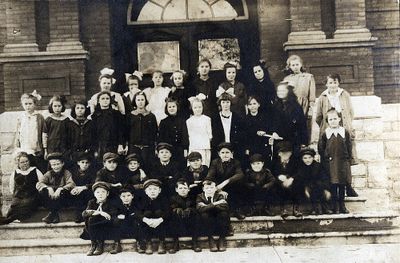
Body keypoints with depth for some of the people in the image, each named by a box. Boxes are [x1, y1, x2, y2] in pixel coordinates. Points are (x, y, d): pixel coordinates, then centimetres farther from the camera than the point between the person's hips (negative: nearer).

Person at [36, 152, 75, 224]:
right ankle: (55, 215, -25)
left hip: (62, 199, -2)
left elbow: (72, 184, -17)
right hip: (51, 199, 2)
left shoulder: (66, 173, 0)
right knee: (42, 192, -25)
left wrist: (60, 189, -34)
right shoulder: (49, 174, 7)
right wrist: (48, 188, -28)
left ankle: (51, 214, -25)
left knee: (64, 192, -33)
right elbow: (38, 184, -8)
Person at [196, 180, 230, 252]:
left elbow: (225, 207, -25)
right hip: (208, 226, 0)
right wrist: (214, 204, -26)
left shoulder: (220, 195, -2)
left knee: (224, 213, -27)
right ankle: (210, 239, -16)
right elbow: (199, 209, -24)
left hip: (220, 225, 0)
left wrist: (208, 206, -23)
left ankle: (222, 238, -14)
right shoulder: (200, 197, -1)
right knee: (204, 214, -29)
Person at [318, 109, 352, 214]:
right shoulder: (325, 134, 1)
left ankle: (342, 206, 17)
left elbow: (349, 147, 8)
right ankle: (334, 206, 7)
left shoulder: (345, 132, 4)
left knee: (342, 185, 7)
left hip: (343, 163, 2)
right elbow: (320, 148, 5)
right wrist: (325, 159, 0)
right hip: (330, 163, -1)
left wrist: (348, 160, 4)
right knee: (333, 185, -1)